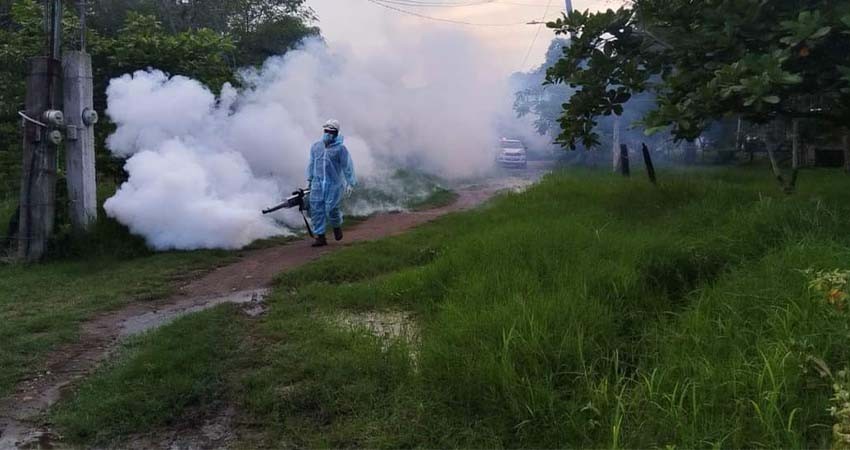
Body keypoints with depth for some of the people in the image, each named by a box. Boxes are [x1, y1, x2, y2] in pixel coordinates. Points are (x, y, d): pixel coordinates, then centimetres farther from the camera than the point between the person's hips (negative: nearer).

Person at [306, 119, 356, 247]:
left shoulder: (340, 149, -5)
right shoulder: (315, 146, 11)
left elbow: (348, 166, -5)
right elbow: (312, 163, 20)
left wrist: (350, 183, -10)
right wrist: (309, 179, 20)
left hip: (334, 183, -4)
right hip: (318, 183, 5)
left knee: (331, 209, -11)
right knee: (316, 209, -1)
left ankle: (337, 226, 23)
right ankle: (320, 237, 7)